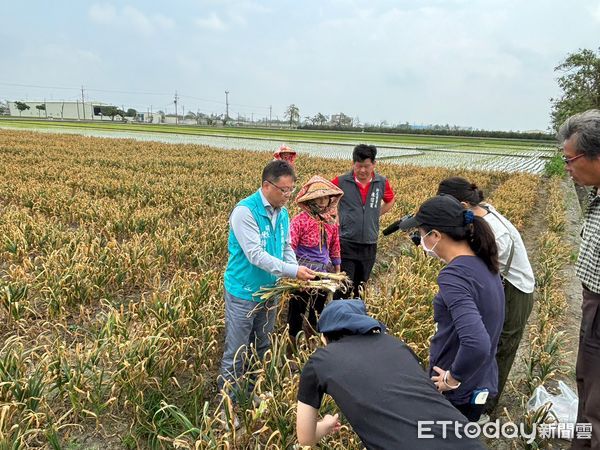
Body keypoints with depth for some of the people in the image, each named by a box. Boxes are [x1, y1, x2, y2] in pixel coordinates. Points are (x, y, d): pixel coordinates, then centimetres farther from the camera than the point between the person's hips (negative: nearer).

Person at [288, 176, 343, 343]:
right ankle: (293, 341, 30)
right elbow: (290, 247, -19)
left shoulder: (331, 220, 0)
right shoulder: (300, 220, -18)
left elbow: (335, 247, 12)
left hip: (324, 272, 6)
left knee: (318, 309, 23)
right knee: (297, 308, 10)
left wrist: (337, 270, 18)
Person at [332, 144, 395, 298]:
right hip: (346, 244, -3)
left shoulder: (382, 183, 0)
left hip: (369, 245, 3)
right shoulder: (341, 182, -8)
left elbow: (390, 201, 20)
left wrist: (376, 214, 7)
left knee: (360, 287, 17)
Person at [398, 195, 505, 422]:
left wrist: (452, 379, -21)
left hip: (455, 396, -8)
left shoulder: (454, 276, -26)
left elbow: (476, 344, -37)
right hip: (482, 385, 8)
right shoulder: (483, 265, 1)